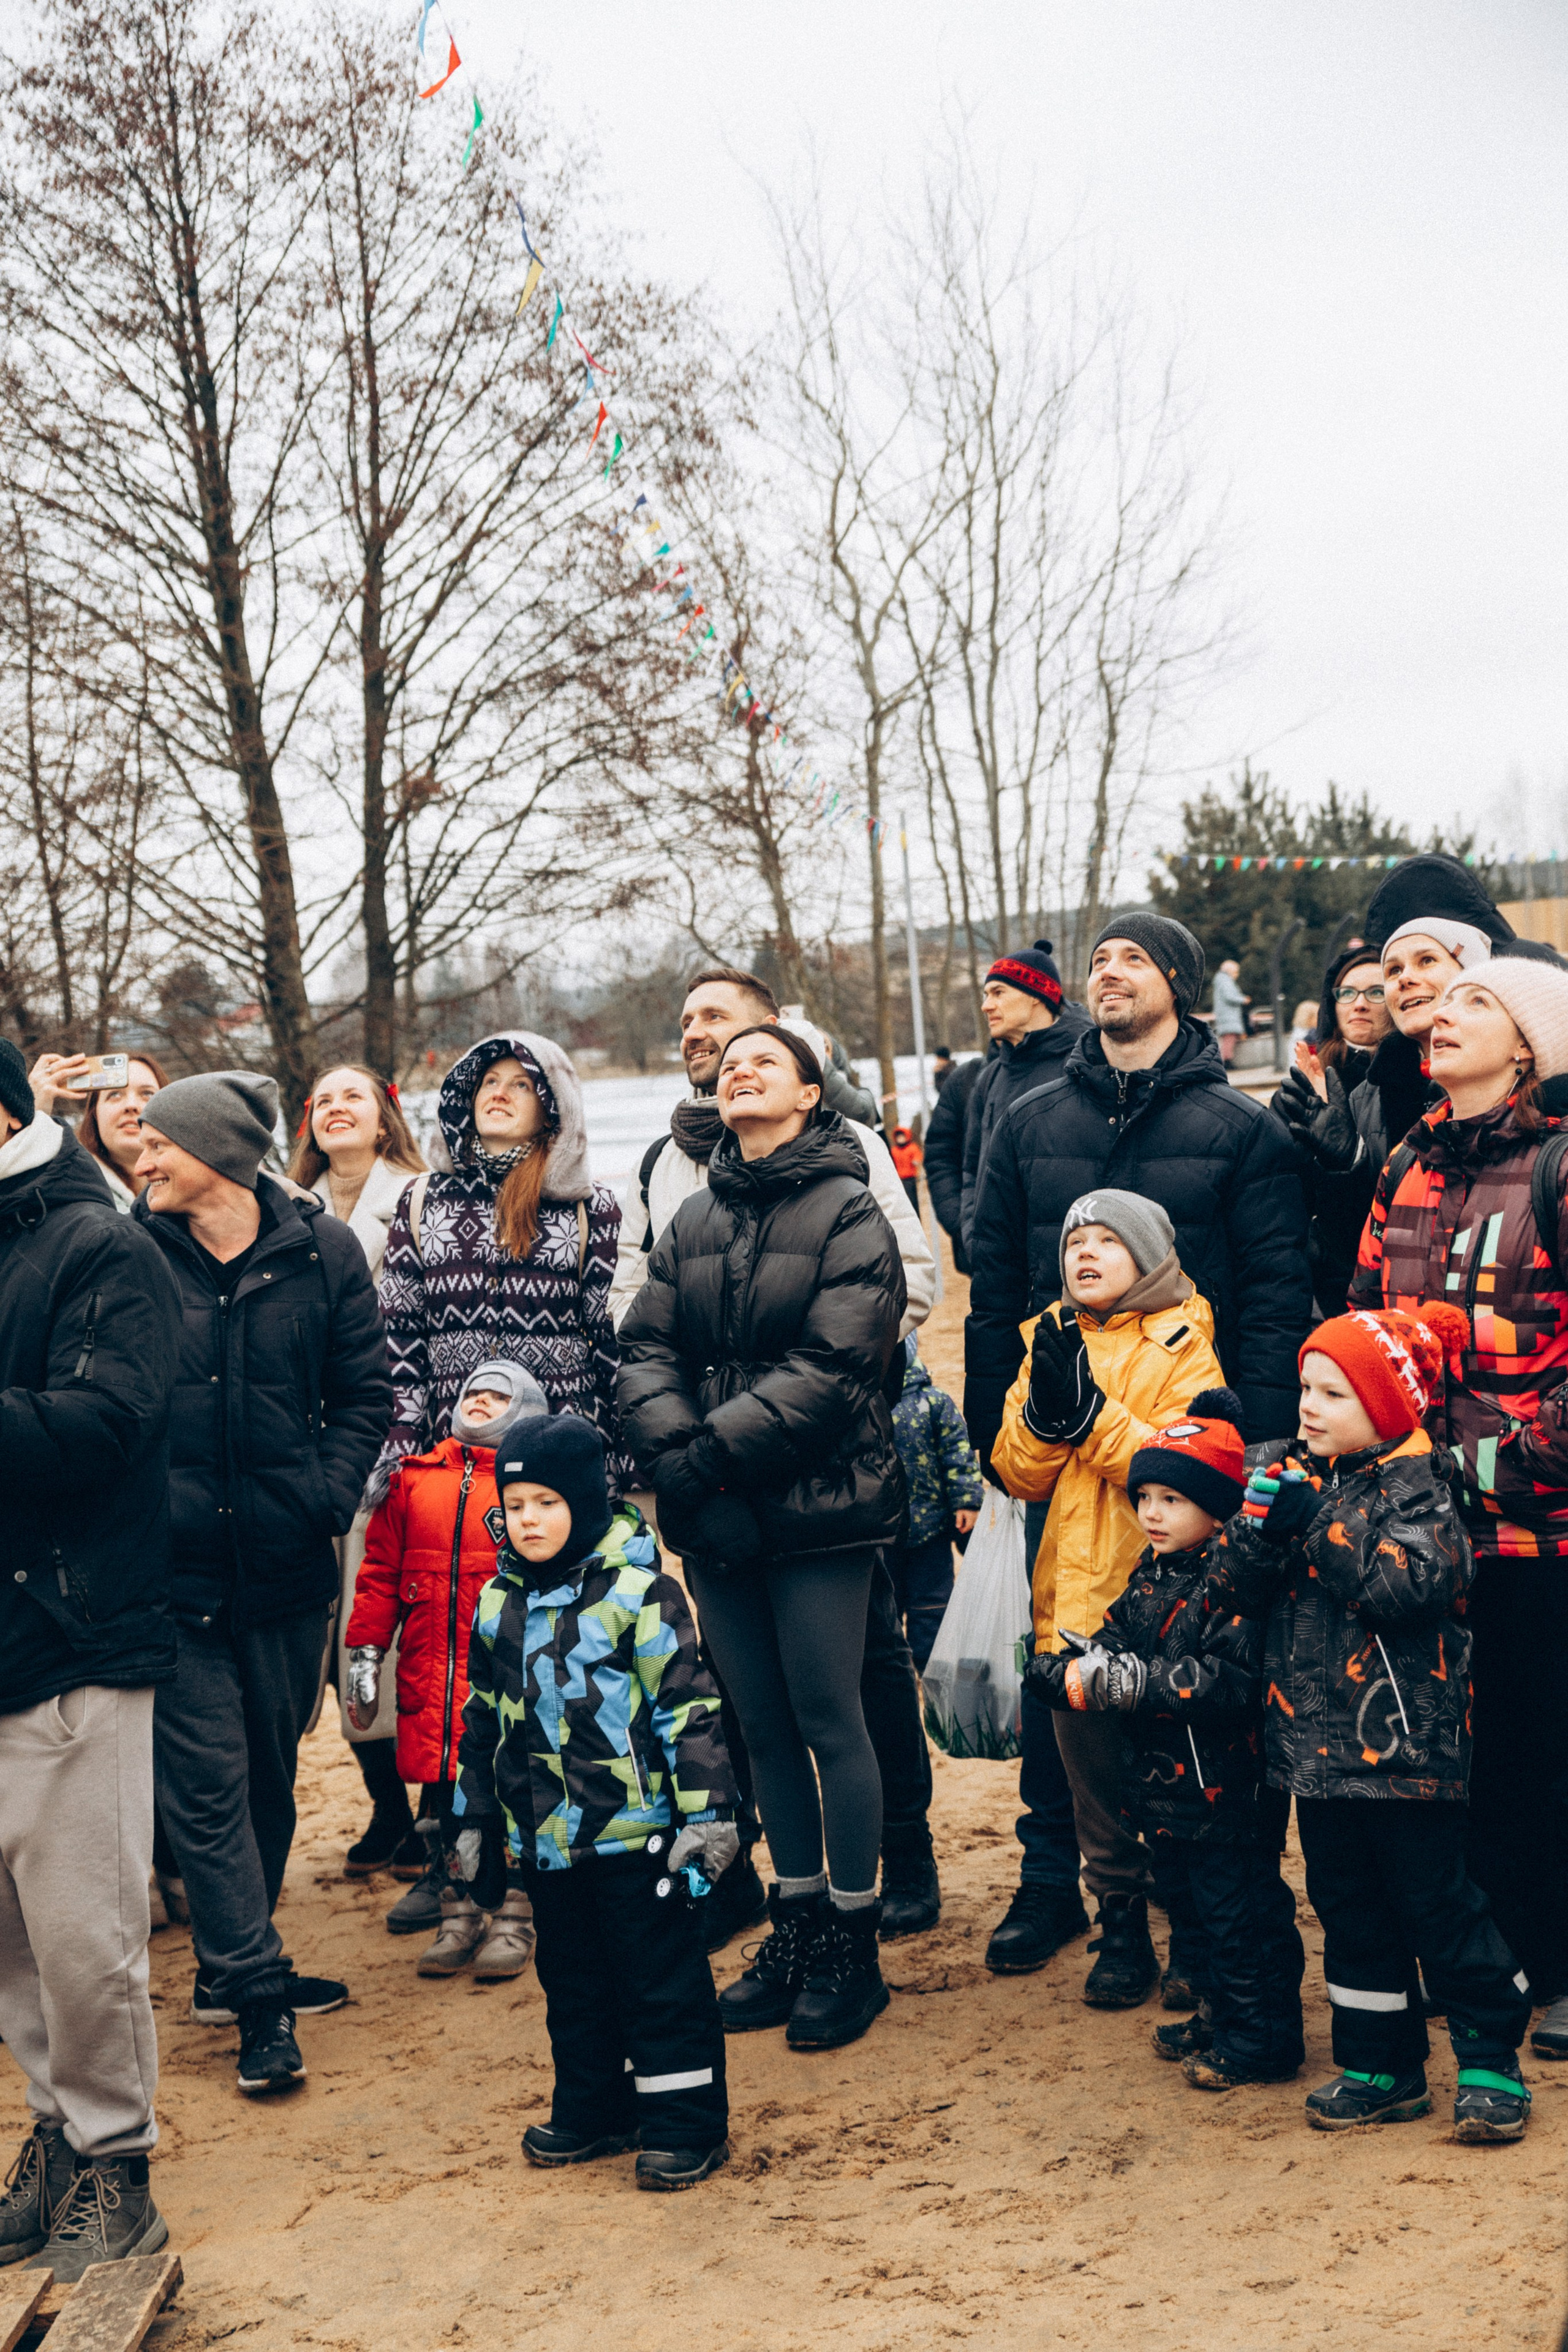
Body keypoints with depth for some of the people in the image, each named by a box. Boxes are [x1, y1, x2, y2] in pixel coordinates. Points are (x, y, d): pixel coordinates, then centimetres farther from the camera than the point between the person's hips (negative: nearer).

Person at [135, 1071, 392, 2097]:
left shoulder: (322, 1250, -1)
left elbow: (365, 1390, 4)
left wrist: (329, 1495, -7)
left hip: (285, 1562, 2)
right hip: (173, 1563, -2)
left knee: (270, 1772, 13)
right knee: (206, 1779, -3)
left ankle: (234, 1967, 30)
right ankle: (256, 1993, 6)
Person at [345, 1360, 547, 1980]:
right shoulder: (413, 1481, 12)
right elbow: (380, 1573, 12)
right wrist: (364, 1653, 7)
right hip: (430, 1676, 3)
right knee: (441, 1798, 8)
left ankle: (511, 1917, 12)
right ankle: (457, 1912, 20)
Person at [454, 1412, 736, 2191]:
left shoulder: (636, 1592, -11)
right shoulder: (499, 1602, 8)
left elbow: (688, 1705, -10)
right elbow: (482, 1715, 18)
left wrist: (706, 1811, -13)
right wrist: (472, 1816, 19)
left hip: (631, 1831, -6)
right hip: (545, 1835, 6)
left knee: (660, 1980, 2)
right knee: (572, 1981, 17)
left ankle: (686, 2125, 11)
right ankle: (592, 2112, 30)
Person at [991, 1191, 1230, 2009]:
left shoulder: (1183, 1345, -4)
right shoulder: (1050, 1342, 11)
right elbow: (1019, 1476, 6)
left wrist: (1090, 1410, -19)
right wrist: (1044, 1409, -12)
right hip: (1074, 1597, 5)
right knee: (1093, 1777, 11)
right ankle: (1121, 1932, 23)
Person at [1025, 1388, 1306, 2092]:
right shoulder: (1149, 1579, 9)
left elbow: (1229, 1682, -27)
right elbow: (1110, 1651, 10)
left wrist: (1137, 1681, -29)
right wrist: (1070, 1672, -12)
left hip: (1225, 1789, -9)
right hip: (1165, 1788, 9)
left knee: (1240, 1911, 1)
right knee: (1189, 1908, 20)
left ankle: (1264, 2034, 13)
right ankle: (1219, 2015, 34)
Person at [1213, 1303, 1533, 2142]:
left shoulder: (1416, 1484, -10)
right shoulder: (1297, 1476, 8)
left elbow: (1408, 1582, -25)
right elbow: (1236, 1587, 4)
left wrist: (1319, 1524, -25)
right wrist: (1257, 1522, -14)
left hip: (1403, 1741, -6)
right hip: (1318, 1738, 7)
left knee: (1435, 1902, 2)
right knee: (1348, 1907, 13)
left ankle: (1492, 2063, 15)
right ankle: (1383, 2066, 24)